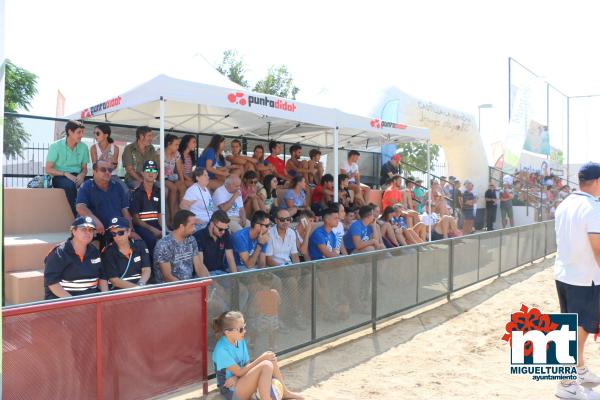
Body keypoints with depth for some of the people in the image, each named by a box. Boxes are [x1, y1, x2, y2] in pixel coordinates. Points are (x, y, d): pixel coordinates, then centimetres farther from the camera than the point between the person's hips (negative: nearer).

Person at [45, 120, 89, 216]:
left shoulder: (83, 147, 5)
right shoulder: (56, 146, -5)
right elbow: (48, 169, -4)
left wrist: (82, 175, -11)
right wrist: (65, 174, -18)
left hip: (76, 176, 3)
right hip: (59, 177, -3)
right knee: (70, 185, -37)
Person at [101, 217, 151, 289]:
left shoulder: (140, 245, 5)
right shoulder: (107, 252, -2)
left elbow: (146, 270, 0)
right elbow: (114, 279, -5)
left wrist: (140, 285, -19)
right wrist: (136, 287, -16)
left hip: (142, 289, 2)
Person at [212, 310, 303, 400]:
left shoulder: (240, 341, 2)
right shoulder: (221, 350, -23)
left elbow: (247, 365, 4)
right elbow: (239, 372, -19)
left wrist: (236, 377, -17)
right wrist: (262, 358, -17)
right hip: (232, 391, -8)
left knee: (271, 359, -10)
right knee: (266, 365, -26)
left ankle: (285, 392, 3)